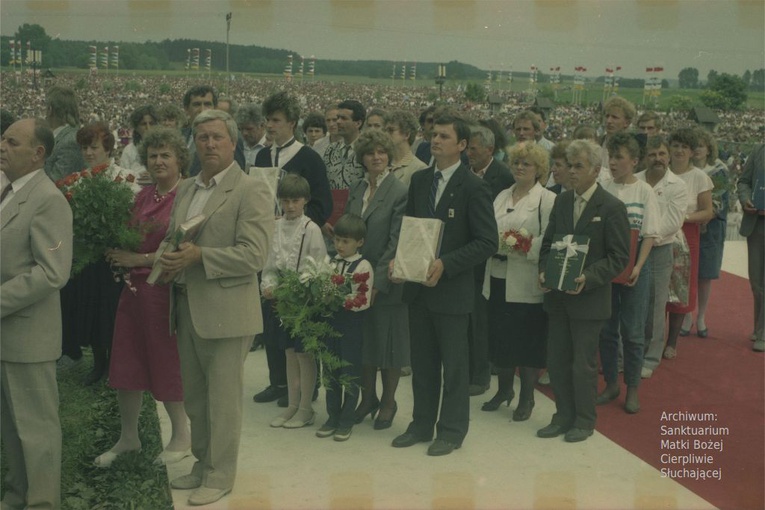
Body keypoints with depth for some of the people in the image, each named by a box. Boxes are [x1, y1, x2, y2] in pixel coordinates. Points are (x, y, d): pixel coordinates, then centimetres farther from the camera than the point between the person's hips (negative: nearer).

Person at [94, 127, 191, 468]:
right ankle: (128, 437, 27)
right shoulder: (142, 197, 11)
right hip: (135, 287, 7)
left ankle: (182, 437, 23)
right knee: (125, 363, 11)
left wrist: (139, 259, -15)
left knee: (167, 363, 4)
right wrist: (118, 254, 0)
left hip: (165, 290, -7)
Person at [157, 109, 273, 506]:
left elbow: (254, 255, -17)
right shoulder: (184, 190, 14)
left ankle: (219, 475, 17)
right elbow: (170, 238, 21)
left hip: (226, 311, -7)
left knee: (222, 398, 4)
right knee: (194, 396, 17)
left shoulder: (251, 191, -10)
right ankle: (202, 463, 33)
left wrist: (199, 256, -23)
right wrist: (166, 259, -2)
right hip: (187, 307, 7)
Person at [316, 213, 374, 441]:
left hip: (352, 326, -6)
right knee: (331, 372, 13)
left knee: (350, 373, 4)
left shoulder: (363, 267, -12)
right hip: (331, 322, 6)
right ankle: (333, 417, 23)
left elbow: (363, 302, -16)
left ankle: (347, 421, 14)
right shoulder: (331, 262, 7)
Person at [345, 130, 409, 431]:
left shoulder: (400, 192, -11)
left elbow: (395, 242, -15)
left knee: (389, 341, 6)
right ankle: (367, 398, 28)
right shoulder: (355, 190, 8)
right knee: (362, 340, 13)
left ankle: (388, 402, 21)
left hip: (387, 282, -5)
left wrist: (377, 282, -19)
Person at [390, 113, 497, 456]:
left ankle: (451, 431, 18)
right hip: (417, 286, 6)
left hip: (452, 289, -6)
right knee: (422, 361, 15)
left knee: (453, 363, 6)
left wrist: (446, 264, -22)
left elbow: (487, 242, -14)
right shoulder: (419, 180, 8)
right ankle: (422, 425, 27)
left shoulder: (473, 188, -11)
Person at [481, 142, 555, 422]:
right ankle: (504, 389, 31)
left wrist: (525, 247, -24)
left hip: (526, 283, -6)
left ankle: (527, 397, 17)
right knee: (499, 336, 13)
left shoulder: (548, 200, -6)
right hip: (498, 278, 6)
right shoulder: (502, 197, 15)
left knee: (527, 340, 3)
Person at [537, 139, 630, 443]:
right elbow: (548, 243, 14)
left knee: (583, 364, 3)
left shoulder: (611, 207, -10)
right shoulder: (561, 202, 8)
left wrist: (588, 278, -21)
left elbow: (619, 257, -10)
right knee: (556, 361, 11)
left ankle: (585, 421, 20)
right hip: (558, 296, 6)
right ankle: (564, 416, 25)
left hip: (589, 298, -5)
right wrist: (544, 270, -5)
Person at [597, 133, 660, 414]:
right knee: (606, 329, 9)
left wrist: (637, 267, -17)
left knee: (633, 331, 3)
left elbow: (650, 234, -5)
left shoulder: (644, 192, -3)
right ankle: (611, 384, 23)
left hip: (633, 266, -2)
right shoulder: (602, 190, 2)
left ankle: (632, 389, 15)